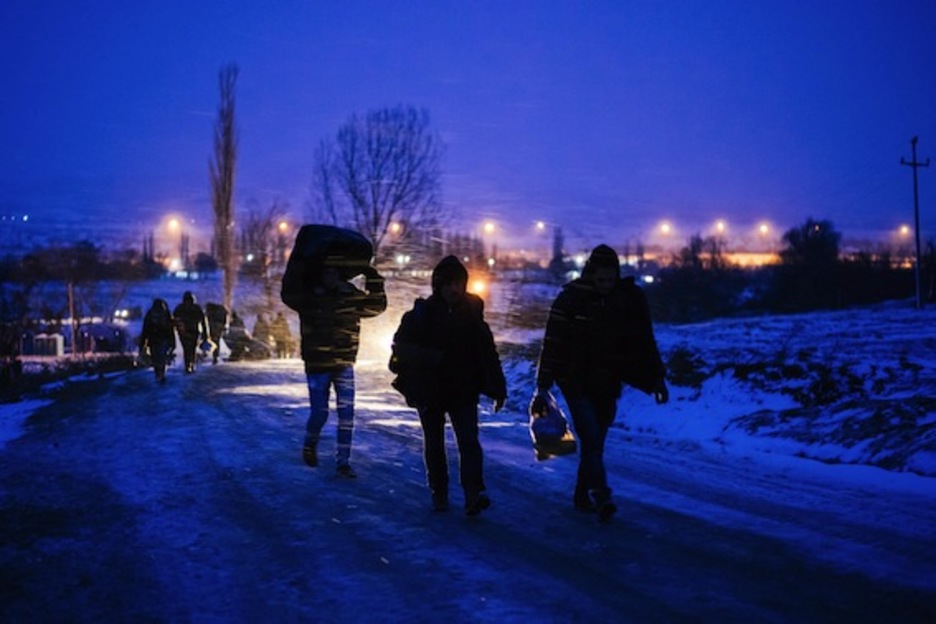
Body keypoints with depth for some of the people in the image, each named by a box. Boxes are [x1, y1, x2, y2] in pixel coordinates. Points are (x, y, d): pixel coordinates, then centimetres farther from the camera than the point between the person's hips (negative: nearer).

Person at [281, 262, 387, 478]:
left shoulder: (351, 296, 2)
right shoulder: (309, 297, -6)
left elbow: (377, 305, 8)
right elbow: (288, 294, -19)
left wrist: (374, 280, -3)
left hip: (344, 365, 2)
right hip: (317, 366, -2)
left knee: (346, 413, -5)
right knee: (319, 413, 4)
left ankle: (343, 462, 0)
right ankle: (310, 446, 35)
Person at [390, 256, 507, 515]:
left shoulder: (472, 312, 0)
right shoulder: (421, 314, -6)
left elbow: (488, 353, 4)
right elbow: (401, 346, -7)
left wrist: (498, 388, 3)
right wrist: (430, 358, -23)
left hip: (463, 391, 0)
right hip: (429, 392, 0)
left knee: (469, 442, -12)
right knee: (434, 445, 10)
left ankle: (474, 495, -17)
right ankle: (439, 494, 22)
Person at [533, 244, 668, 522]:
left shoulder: (631, 299, 1)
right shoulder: (571, 298, -9)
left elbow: (645, 342, 10)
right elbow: (552, 343, -9)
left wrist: (657, 379, 6)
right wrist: (543, 388, -11)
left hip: (608, 386, 3)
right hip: (576, 382, -3)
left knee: (595, 441, 7)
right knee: (591, 438, -15)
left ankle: (582, 496, 18)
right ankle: (600, 497, -21)